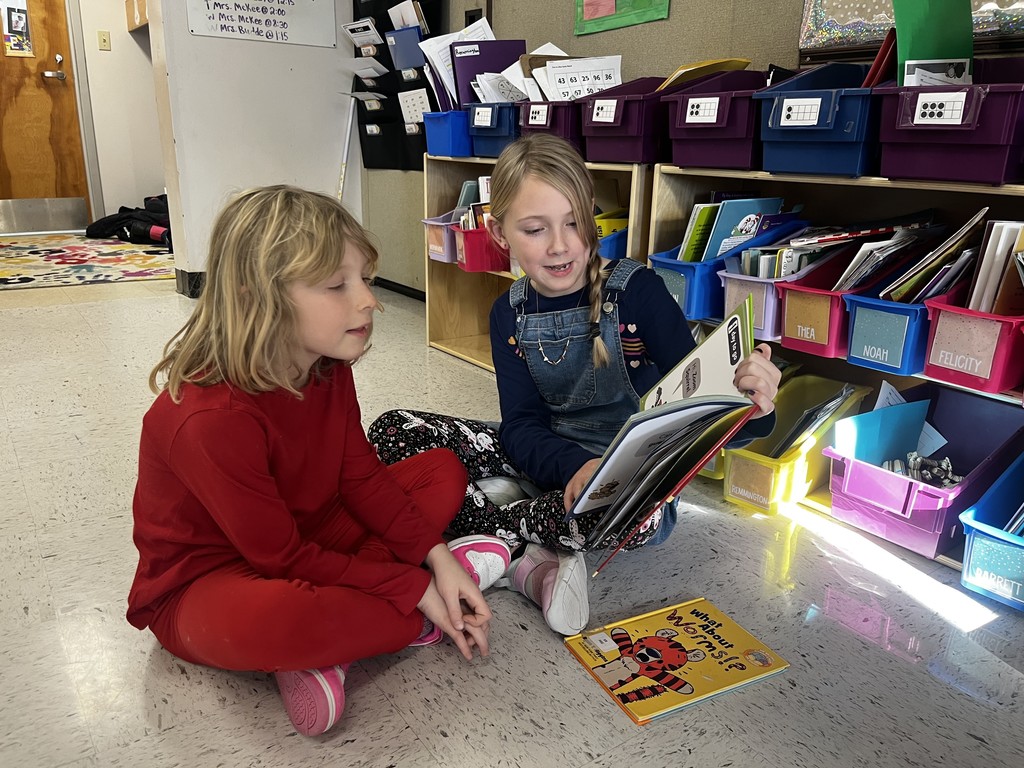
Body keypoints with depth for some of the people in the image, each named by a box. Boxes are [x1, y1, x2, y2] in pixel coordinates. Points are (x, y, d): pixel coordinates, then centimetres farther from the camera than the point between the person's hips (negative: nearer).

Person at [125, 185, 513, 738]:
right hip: (203, 583, -7)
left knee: (443, 470, 1)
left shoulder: (328, 370, -8)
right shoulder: (211, 420, -32)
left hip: (305, 533, 8)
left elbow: (361, 479, -4)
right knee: (261, 622, -44)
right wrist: (413, 589, -23)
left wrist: (435, 556, -17)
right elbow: (281, 557, -26)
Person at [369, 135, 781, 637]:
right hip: (549, 461, 4)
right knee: (392, 430, -11)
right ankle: (528, 561, -22)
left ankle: (492, 529, -16)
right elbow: (522, 425, -10)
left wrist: (747, 407, -39)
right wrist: (575, 467, -32)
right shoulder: (510, 314, -3)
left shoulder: (636, 291, -14)